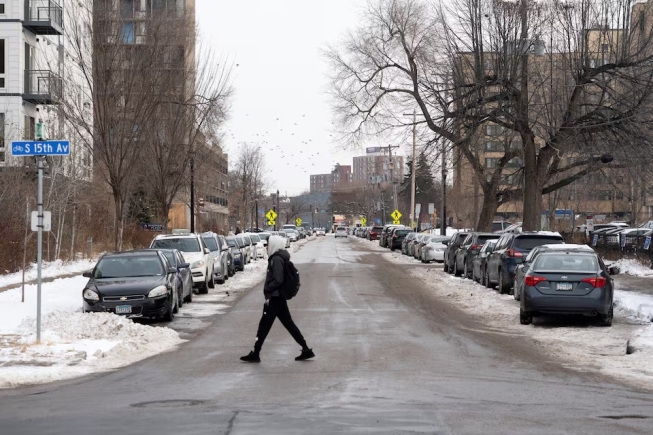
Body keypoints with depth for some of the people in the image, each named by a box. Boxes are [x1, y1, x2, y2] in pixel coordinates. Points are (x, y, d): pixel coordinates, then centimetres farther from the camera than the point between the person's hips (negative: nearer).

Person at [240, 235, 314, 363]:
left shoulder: (276, 259, -15)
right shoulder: (280, 258, 15)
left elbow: (277, 280, -22)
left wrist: (267, 289, -14)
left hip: (274, 298, -10)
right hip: (279, 298, 10)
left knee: (264, 325, -3)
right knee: (289, 324, 10)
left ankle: (255, 354, 1)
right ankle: (306, 350, 10)